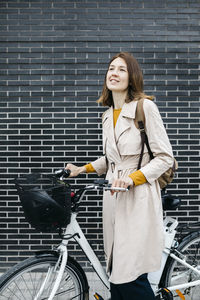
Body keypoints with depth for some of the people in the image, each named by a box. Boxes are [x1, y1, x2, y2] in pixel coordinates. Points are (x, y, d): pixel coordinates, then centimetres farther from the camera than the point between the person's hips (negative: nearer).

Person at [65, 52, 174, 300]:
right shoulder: (107, 115, 15)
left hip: (138, 197, -7)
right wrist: (83, 169, 16)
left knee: (131, 275, -9)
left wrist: (132, 178, -19)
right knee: (115, 273, 9)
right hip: (114, 196, 7)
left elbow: (165, 157, -8)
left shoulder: (145, 107, -7)